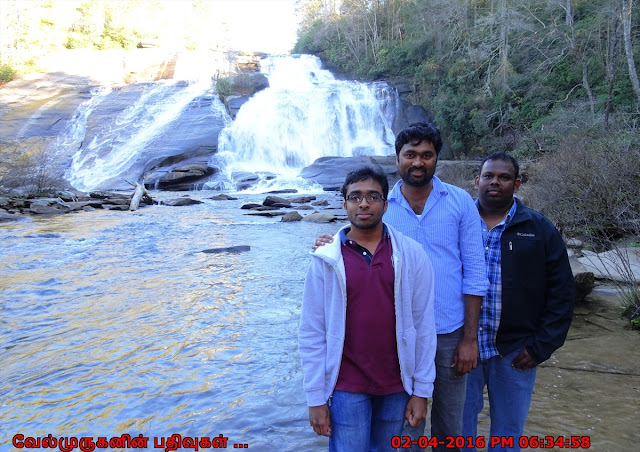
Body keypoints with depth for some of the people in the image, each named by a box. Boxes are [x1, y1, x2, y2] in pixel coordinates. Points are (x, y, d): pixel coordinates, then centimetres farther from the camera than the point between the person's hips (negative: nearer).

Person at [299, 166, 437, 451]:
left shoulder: (412, 255, -5)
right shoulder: (325, 260, -7)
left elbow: (423, 326, -2)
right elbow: (312, 332, -5)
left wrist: (422, 390, -1)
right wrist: (316, 397, -5)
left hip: (396, 383, 2)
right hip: (346, 386, -1)